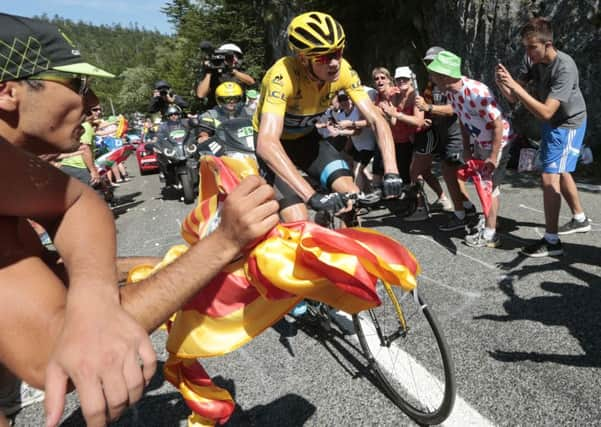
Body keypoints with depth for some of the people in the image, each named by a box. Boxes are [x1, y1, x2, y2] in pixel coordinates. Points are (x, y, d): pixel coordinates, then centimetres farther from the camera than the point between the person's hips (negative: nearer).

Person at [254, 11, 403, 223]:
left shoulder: (342, 70, -21)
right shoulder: (283, 76, -36)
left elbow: (377, 120, -19)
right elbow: (266, 144, -46)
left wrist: (391, 172, -34)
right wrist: (313, 196, -54)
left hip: (306, 138, 5)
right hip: (275, 143, -4)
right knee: (299, 223, -20)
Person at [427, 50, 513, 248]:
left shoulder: (476, 92, -32)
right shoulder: (451, 92, -6)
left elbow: (498, 125, -27)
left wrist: (493, 157, -24)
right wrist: (466, 149, 9)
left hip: (498, 141, -8)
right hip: (480, 141, 8)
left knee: (489, 185, -3)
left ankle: (490, 235, 8)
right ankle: (488, 222, 33)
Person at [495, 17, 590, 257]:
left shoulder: (565, 68, -31)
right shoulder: (532, 60, -11)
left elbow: (546, 112, -36)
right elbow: (513, 98, -10)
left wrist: (516, 86, -41)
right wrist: (502, 83, -31)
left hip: (568, 124, -8)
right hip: (551, 123, 8)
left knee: (550, 177, -14)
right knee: (561, 173, 21)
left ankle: (552, 241, -6)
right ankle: (580, 220, 42)